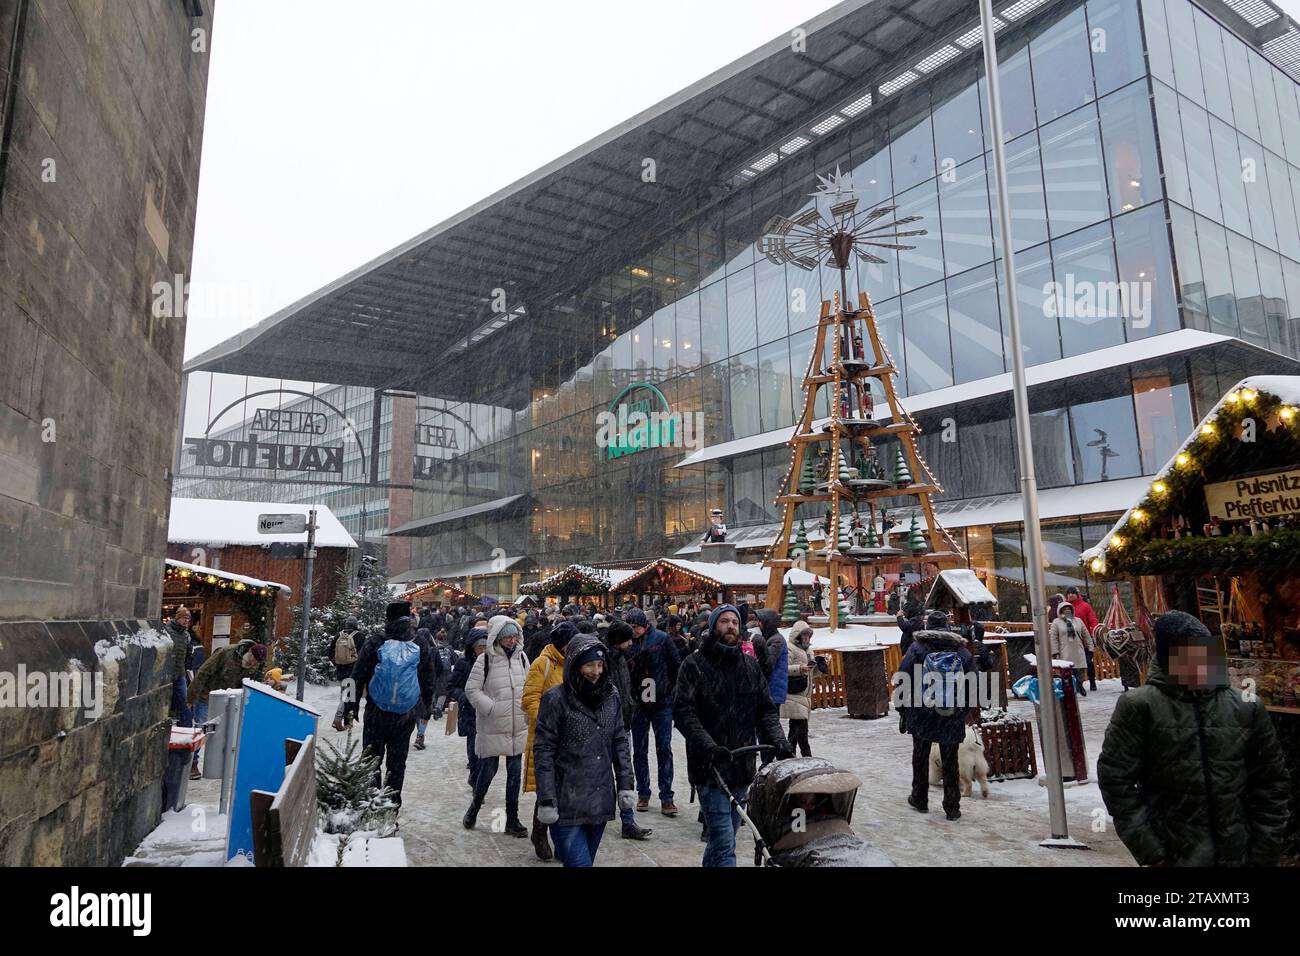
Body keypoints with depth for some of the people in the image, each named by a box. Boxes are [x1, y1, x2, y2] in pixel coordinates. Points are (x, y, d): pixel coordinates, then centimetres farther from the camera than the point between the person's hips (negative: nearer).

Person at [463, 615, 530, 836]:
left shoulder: (521, 656, 4)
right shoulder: (485, 659, -11)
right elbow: (471, 689, -8)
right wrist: (491, 707, -17)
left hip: (518, 727, 4)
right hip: (492, 727, -4)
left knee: (515, 773, 9)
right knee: (488, 770, 5)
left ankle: (512, 819, 20)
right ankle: (474, 807, 32)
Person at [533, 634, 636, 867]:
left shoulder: (611, 695, 5)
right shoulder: (556, 699, -10)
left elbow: (620, 742, 11)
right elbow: (543, 752, -10)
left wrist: (625, 784, 6)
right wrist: (546, 801, -12)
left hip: (601, 802, 5)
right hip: (567, 804, -5)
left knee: (587, 859, 17)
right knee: (579, 862, -10)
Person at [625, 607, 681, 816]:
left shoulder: (662, 639, -7)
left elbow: (676, 666, 0)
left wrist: (672, 691, -2)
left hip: (662, 703, -2)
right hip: (638, 705, 2)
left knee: (664, 750, 0)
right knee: (639, 751, 10)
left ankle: (666, 797, 7)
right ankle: (643, 794, 23)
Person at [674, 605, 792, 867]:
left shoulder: (750, 665, 11)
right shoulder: (694, 665, -5)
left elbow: (766, 710, 11)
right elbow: (683, 712, -13)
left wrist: (777, 739, -7)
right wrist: (709, 746, -26)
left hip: (742, 766, 5)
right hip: (709, 766, -5)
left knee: (723, 837, 17)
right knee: (725, 844, -9)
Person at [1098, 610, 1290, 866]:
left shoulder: (1246, 708, 1)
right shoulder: (1139, 707, -10)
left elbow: (1272, 784, 7)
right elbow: (1117, 780, -10)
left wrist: (1265, 854, 3)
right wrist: (1149, 852, -12)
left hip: (1239, 856, 3)